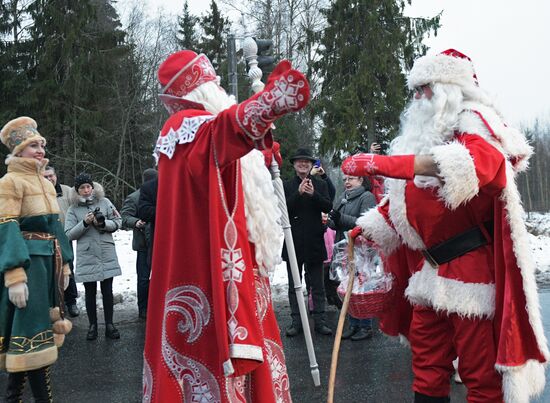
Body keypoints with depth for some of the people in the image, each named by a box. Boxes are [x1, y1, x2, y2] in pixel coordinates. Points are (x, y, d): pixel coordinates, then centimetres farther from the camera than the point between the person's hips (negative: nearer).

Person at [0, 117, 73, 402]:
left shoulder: (46, 183, 16)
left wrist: (64, 264, 16)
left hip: (49, 259, 8)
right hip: (27, 260, -8)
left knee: (33, 326, 13)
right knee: (32, 326, -6)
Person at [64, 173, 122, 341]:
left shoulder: (104, 202, 3)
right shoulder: (73, 209, 1)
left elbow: (118, 222, 4)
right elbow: (69, 234, -4)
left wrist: (103, 223, -14)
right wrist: (85, 223, -17)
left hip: (107, 255, 1)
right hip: (86, 256, 0)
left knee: (107, 291, 6)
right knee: (90, 292, 9)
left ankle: (109, 324, 17)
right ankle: (92, 325, 20)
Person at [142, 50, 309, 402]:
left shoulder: (183, 131, 19)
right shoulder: (197, 127, -13)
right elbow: (227, 129, -39)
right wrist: (268, 102, -58)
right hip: (215, 272, -11)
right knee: (223, 368, -9)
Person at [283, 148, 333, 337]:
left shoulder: (320, 184, 7)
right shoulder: (286, 185, 4)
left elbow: (328, 207, -5)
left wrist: (313, 194, -21)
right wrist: (298, 193, -21)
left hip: (314, 242, 0)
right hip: (293, 242, 0)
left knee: (318, 286, 6)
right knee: (294, 286, 7)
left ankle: (320, 321, 12)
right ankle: (296, 321, 15)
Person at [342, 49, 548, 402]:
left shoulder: (473, 122, -7)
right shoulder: (428, 132, 18)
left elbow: (478, 161, -32)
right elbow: (406, 201, 26)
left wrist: (382, 164, -37)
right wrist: (369, 227, 20)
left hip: (471, 269, -8)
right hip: (432, 269, 8)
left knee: (481, 371, -3)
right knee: (427, 360, 14)